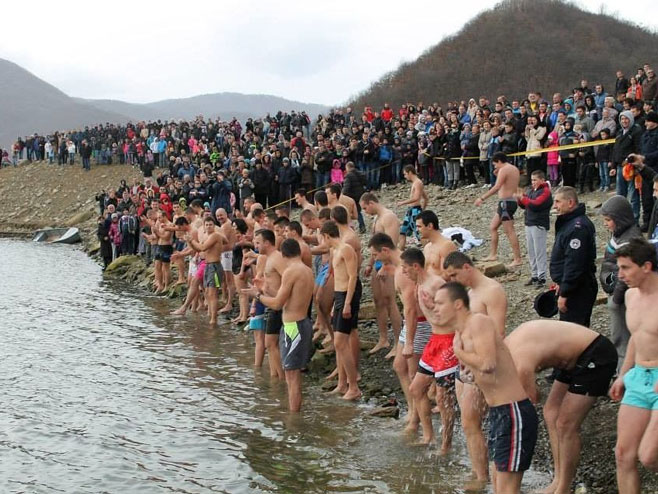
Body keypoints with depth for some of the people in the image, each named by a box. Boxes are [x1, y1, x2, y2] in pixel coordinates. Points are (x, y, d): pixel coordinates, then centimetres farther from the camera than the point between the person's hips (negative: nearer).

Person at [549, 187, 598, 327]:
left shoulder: (578, 228, -22)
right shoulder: (569, 222, 12)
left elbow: (574, 264, -25)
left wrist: (564, 294, -21)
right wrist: (560, 283, 21)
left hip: (577, 292, -11)